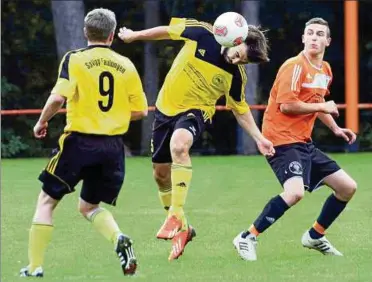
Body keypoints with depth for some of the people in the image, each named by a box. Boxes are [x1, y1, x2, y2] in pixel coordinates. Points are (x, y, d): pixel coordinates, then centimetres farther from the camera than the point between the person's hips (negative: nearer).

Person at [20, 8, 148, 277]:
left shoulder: (74, 59, -5)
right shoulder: (126, 65, 5)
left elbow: (58, 97, -18)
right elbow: (140, 111, 7)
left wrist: (42, 122, -1)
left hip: (80, 141, -3)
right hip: (113, 147, 4)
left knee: (47, 200, 11)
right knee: (89, 206, 21)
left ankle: (34, 267, 7)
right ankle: (119, 239, -8)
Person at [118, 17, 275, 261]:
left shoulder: (236, 75, -13)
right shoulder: (203, 34, -16)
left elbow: (240, 109, 3)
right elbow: (168, 30, -1)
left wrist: (259, 138, -2)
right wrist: (134, 36, 9)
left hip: (195, 111, -3)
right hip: (166, 107, 4)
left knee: (179, 144, -38)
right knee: (161, 173, 11)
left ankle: (177, 216, -34)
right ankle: (181, 229, 31)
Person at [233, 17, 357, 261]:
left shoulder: (326, 70, 14)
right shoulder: (295, 66, -14)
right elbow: (286, 104, -23)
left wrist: (335, 128, 20)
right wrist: (323, 107, -14)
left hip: (304, 143, 9)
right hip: (283, 140, -9)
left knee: (348, 187, 10)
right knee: (295, 192, -32)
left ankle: (315, 236, 26)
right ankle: (248, 238, -18)